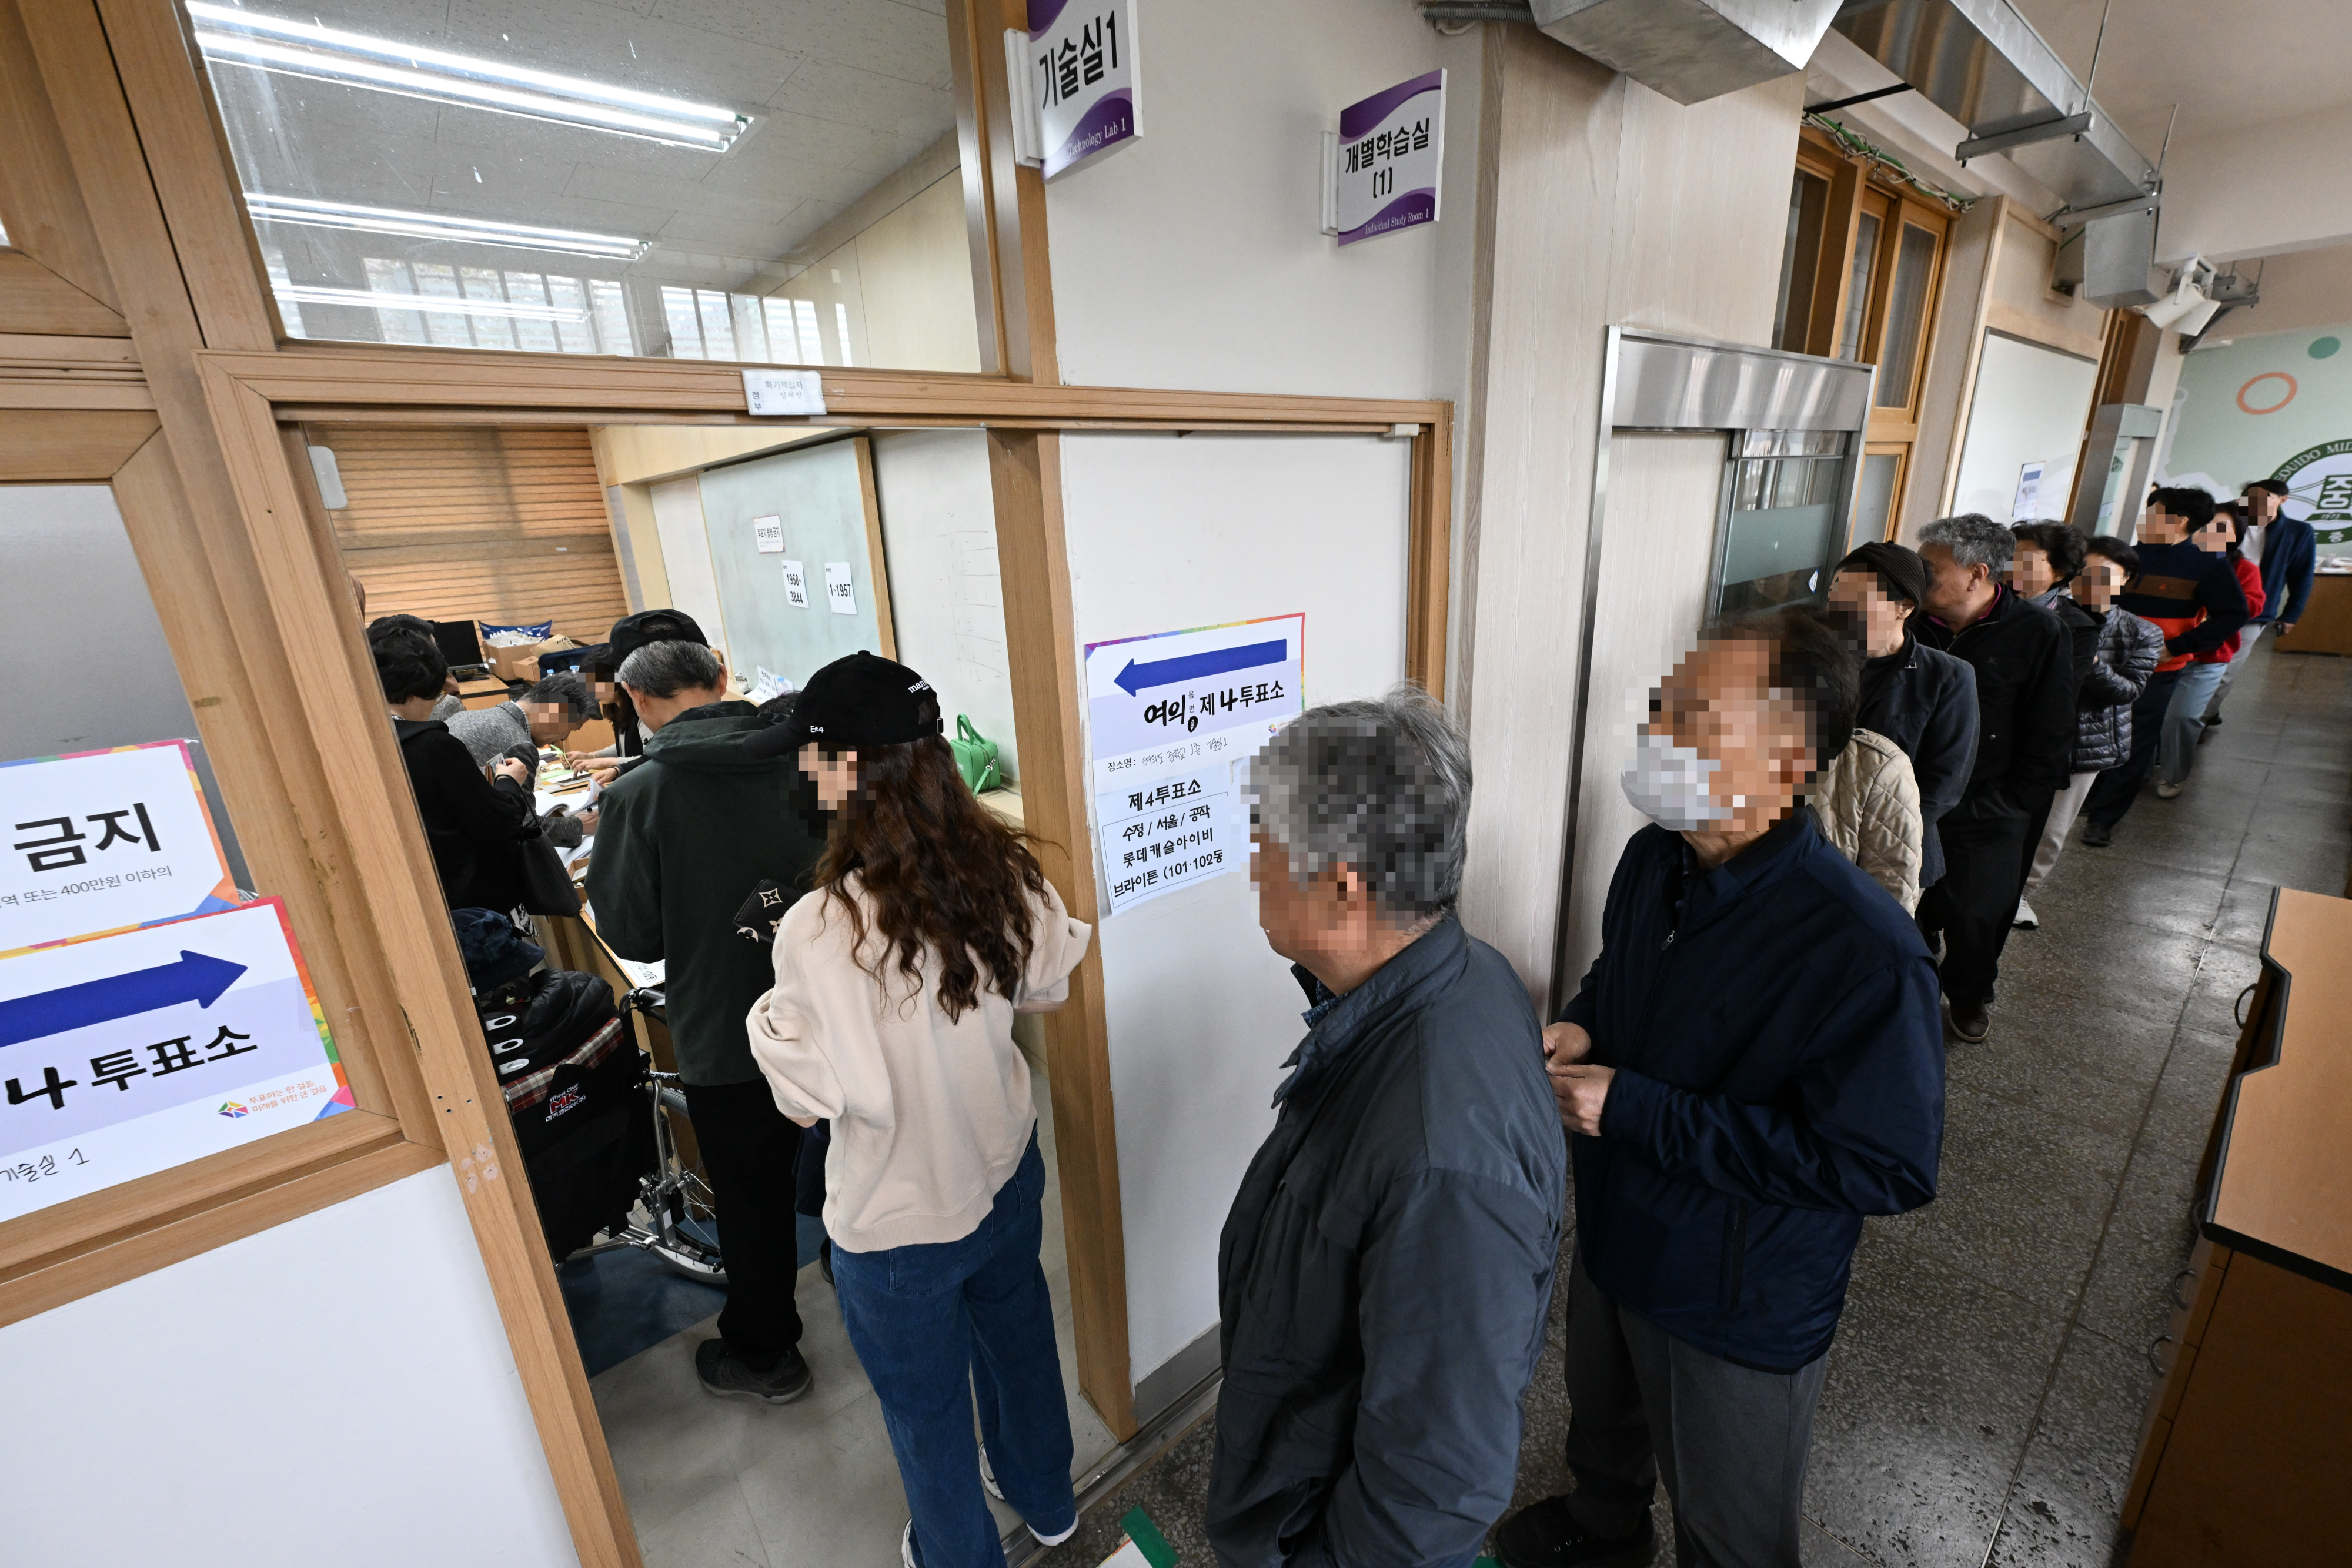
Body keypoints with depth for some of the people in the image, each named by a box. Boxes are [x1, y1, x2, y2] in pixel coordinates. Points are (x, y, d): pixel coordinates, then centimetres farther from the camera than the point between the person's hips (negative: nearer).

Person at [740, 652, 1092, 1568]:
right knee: (1016, 1331, 32)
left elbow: (807, 1099, -21)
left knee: (926, 1409, 25)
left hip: (898, 1224, -5)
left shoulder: (821, 929, -33)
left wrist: (770, 1014, -7)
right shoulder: (1004, 873, -17)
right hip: (1007, 1172, 5)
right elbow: (1047, 987, -1)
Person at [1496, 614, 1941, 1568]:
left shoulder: (1863, 952, -33)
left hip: (1740, 1305, -6)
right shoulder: (1652, 859, -10)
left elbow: (1891, 1168, -28)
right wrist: (1579, 1027, -13)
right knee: (1600, 1415, 35)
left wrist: (1636, 1110, -32)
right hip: (1613, 1238, 7)